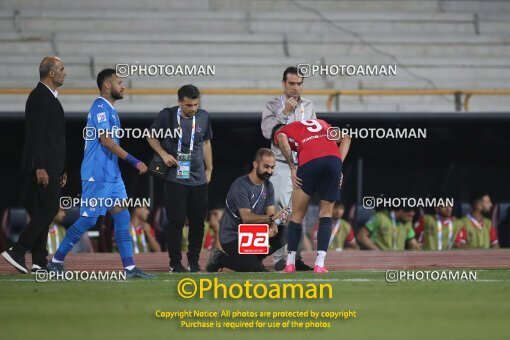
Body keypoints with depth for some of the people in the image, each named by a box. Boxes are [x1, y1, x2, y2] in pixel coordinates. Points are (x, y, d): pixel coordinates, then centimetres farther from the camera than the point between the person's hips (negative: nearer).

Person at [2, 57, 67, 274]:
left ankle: (40, 262, 7)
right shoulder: (39, 97, -12)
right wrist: (40, 168, -24)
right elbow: (36, 135, -20)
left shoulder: (50, 97, 20)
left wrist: (61, 170, 22)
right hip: (43, 166, -10)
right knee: (49, 209, -13)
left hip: (51, 166, 10)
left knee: (42, 213, 7)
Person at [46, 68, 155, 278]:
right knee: (88, 220, -6)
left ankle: (130, 268, 2)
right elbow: (106, 141, -21)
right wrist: (133, 161, -21)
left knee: (122, 217, 4)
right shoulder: (100, 107, -12)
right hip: (97, 174, -10)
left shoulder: (109, 109, 17)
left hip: (111, 174, 10)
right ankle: (56, 261, 3)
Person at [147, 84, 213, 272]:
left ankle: (194, 260, 15)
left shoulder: (203, 117, 6)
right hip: (175, 178, -4)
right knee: (176, 221, -5)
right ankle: (175, 262, 5)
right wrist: (163, 154, -9)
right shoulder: (167, 116, -5)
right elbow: (151, 137, 7)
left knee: (198, 221, 4)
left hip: (199, 179, 4)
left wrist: (209, 169, 17)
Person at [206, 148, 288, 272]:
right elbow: (247, 217, -28)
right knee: (257, 269, -22)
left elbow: (270, 213, 0)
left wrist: (273, 226, -24)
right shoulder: (241, 185, -19)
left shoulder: (268, 186, 7)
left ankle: (252, 257, 3)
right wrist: (271, 218, -41)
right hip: (232, 237, -8)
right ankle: (220, 259, 1)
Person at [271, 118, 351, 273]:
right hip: (334, 159, 3)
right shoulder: (320, 123, 37)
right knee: (326, 214, 13)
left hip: (309, 161, -3)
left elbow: (283, 140, -2)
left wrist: (292, 167, 3)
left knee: (297, 214, 13)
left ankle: (290, 264, 16)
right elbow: (345, 138, 26)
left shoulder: (281, 132, 24)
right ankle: (319, 264, 3)